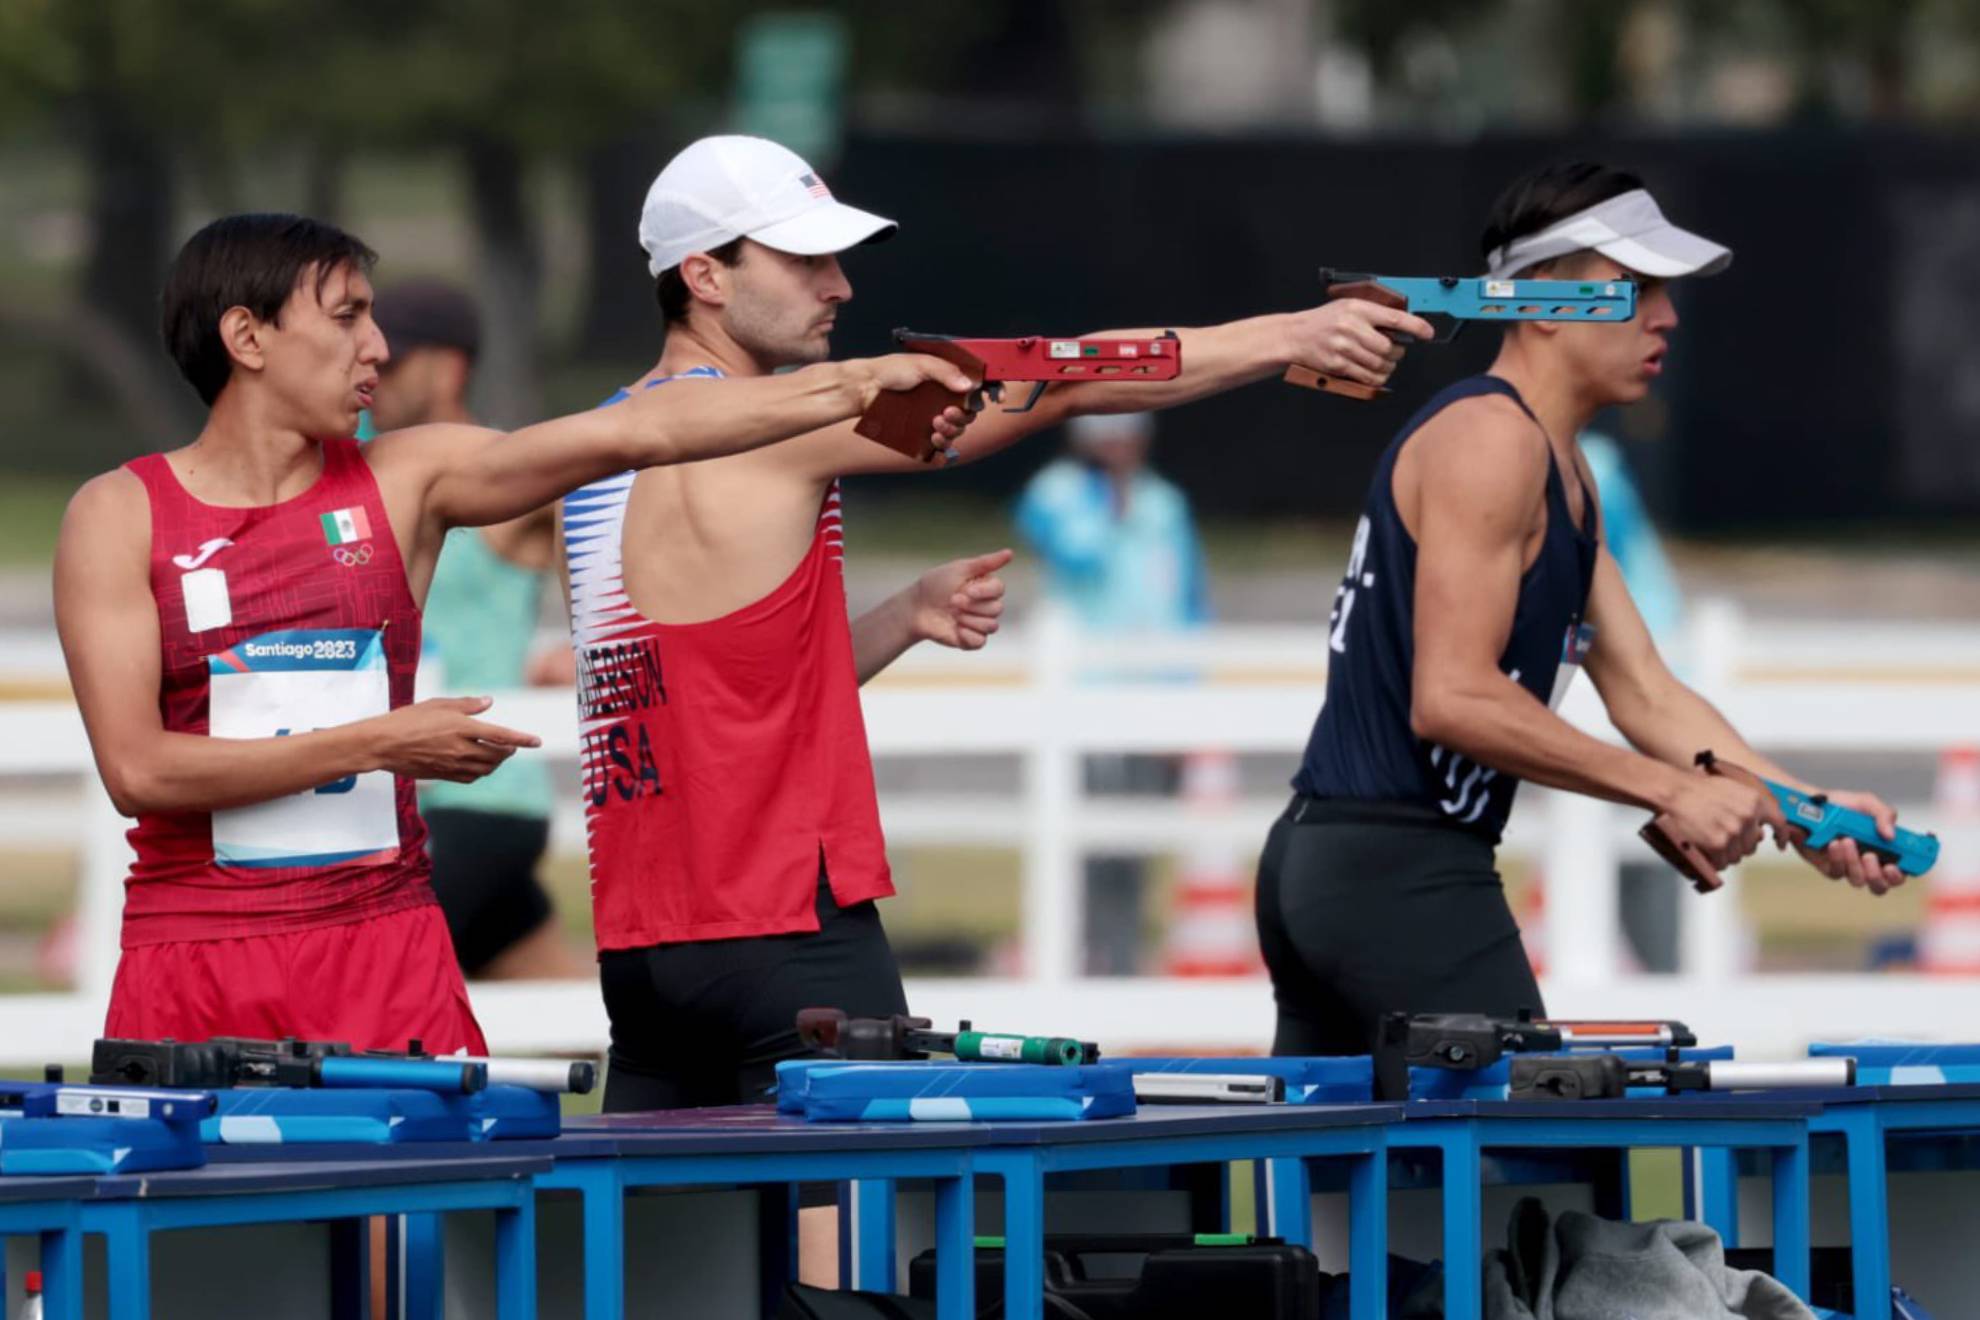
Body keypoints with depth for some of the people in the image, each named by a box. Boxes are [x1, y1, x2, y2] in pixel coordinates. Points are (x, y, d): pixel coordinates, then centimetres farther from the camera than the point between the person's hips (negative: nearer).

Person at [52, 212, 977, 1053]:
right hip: (197, 958, -2)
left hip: (388, 945, 2)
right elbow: (136, 767, -9)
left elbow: (640, 432, 0)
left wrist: (859, 384, -7)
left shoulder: (404, 481, 7)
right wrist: (377, 744, -11)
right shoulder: (121, 515, -1)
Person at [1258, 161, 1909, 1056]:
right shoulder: (1490, 439, -14)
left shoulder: (1563, 476, 19)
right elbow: (1452, 698, -23)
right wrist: (1671, 791, -20)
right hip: (1399, 872, -11)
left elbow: (1643, 692, 16)